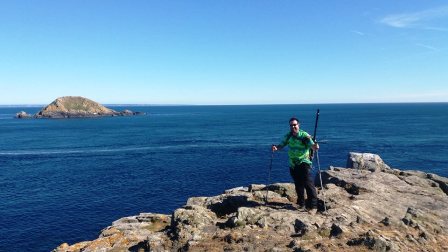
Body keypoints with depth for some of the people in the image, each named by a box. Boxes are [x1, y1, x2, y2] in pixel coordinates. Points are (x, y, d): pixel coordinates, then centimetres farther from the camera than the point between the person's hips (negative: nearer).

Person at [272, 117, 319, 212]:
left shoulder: (304, 135, -11)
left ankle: (313, 205, -6)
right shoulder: (288, 136, 4)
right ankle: (301, 204, 29)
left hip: (304, 163, -5)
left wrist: (315, 146, -43)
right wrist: (276, 147, -16)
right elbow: (281, 145, 6)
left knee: (308, 183, -13)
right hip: (293, 165, 5)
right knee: (298, 185, 15)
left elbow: (312, 146, -20)